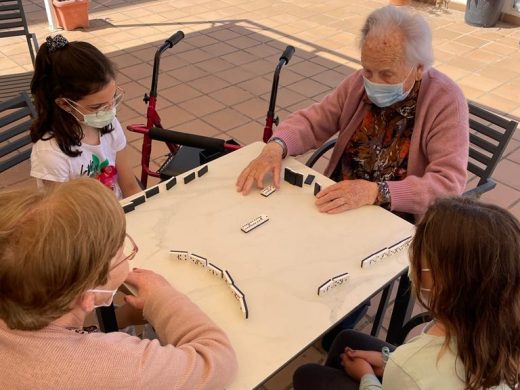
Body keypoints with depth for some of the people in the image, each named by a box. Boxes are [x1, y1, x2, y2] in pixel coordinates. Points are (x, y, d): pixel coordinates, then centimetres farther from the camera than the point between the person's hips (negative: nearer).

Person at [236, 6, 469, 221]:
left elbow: (449, 184, -20)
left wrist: (375, 192, -32)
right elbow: (312, 121, 6)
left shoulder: (447, 101, -14)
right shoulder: (360, 82, 0)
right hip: (337, 207, 6)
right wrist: (275, 147, -15)